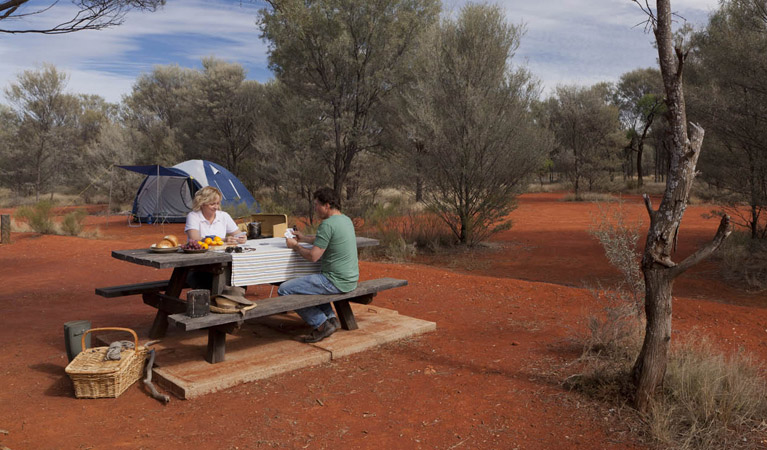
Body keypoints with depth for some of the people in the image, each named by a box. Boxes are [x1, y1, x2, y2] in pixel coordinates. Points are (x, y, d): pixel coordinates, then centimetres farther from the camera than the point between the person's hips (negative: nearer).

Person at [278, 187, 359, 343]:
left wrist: (295, 245, -2)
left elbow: (313, 256, -18)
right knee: (310, 282, 36)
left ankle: (321, 324, -2)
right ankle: (330, 317, 23)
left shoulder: (328, 224, -18)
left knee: (284, 290, -8)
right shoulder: (346, 220, 11)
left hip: (337, 282, -10)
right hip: (351, 279, 10)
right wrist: (304, 238, 25)